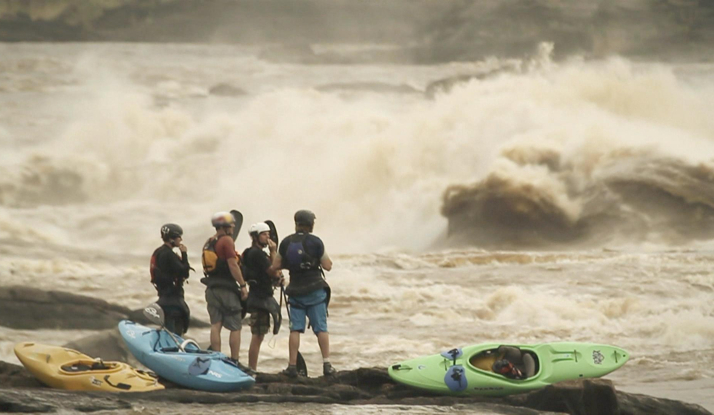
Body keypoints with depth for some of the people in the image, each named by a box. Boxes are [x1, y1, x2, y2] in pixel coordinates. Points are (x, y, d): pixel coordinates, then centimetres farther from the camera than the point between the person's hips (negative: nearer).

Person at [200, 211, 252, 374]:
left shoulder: (208, 243, 14)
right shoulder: (226, 241, -11)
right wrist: (243, 285, -14)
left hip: (212, 288, 8)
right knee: (235, 327, -2)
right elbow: (233, 265, -17)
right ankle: (235, 362, -4)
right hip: (227, 289, -8)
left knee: (215, 325, 5)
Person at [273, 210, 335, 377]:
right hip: (315, 290, -2)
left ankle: (292, 366, -1)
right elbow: (327, 266, -4)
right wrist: (325, 256, 16)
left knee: (295, 329, 3)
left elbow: (276, 265, 4)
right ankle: (327, 365, -6)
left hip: (295, 291, 2)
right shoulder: (316, 242, -6)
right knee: (321, 328, 0)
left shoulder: (286, 242, 2)